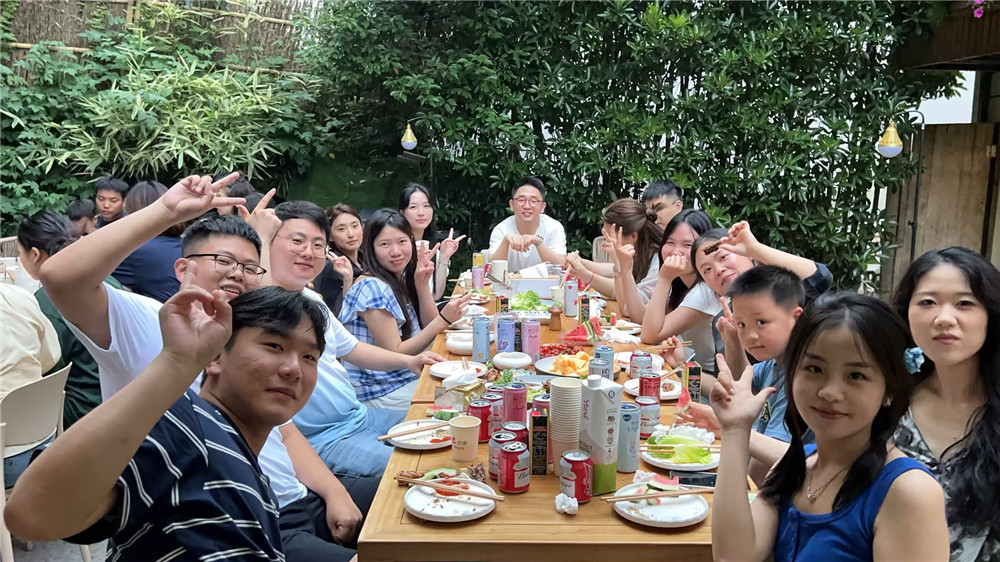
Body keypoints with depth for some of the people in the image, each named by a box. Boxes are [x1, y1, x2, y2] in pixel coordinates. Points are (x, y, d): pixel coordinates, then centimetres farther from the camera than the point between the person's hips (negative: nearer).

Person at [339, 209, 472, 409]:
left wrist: (422, 282, -6)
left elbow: (428, 326, 6)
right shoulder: (373, 288, -19)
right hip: (383, 394, -8)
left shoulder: (402, 278, 5)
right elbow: (394, 354, -20)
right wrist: (444, 320, -27)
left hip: (409, 376, 8)